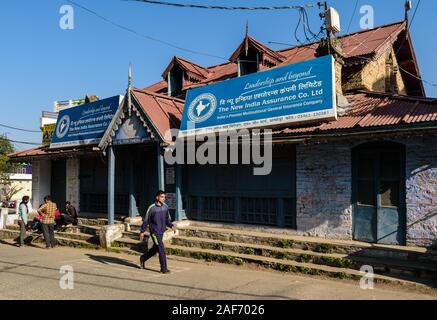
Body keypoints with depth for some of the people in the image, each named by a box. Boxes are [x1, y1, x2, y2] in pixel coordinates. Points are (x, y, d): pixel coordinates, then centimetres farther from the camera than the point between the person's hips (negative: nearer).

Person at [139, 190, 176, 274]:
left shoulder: (165, 207, 3)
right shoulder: (152, 208, -12)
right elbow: (146, 220, -4)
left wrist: (171, 226, -2)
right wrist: (142, 231, 1)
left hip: (161, 232, 6)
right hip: (154, 232, -6)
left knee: (155, 248, 19)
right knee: (161, 250, -9)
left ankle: (143, 258, 42)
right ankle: (164, 268, 0)